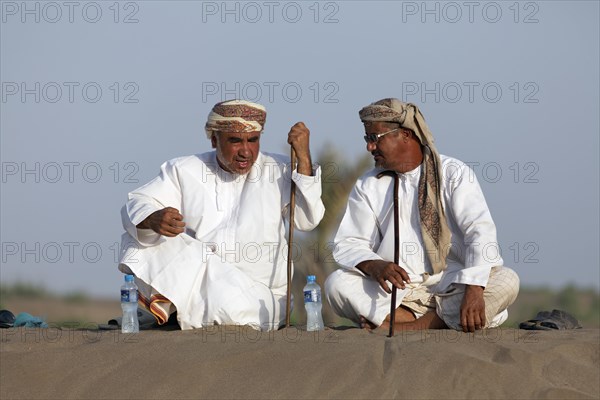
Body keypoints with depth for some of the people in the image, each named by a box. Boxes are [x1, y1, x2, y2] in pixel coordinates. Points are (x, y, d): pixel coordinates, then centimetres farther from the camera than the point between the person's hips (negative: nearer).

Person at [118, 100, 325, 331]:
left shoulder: (278, 171, 4)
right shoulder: (184, 171, 5)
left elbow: (307, 220, -8)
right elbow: (135, 206, -4)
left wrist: (303, 156, -14)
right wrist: (153, 219, -29)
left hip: (255, 292, -1)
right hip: (194, 279, 1)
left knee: (233, 306, -38)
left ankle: (167, 305, -14)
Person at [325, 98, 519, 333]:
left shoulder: (453, 173, 0)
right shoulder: (368, 186, 11)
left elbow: (480, 231, -13)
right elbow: (348, 244, 5)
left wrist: (473, 290, -29)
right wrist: (375, 267, -20)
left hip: (452, 286, -2)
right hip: (397, 293, 2)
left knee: (507, 281, -30)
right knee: (337, 284, -22)